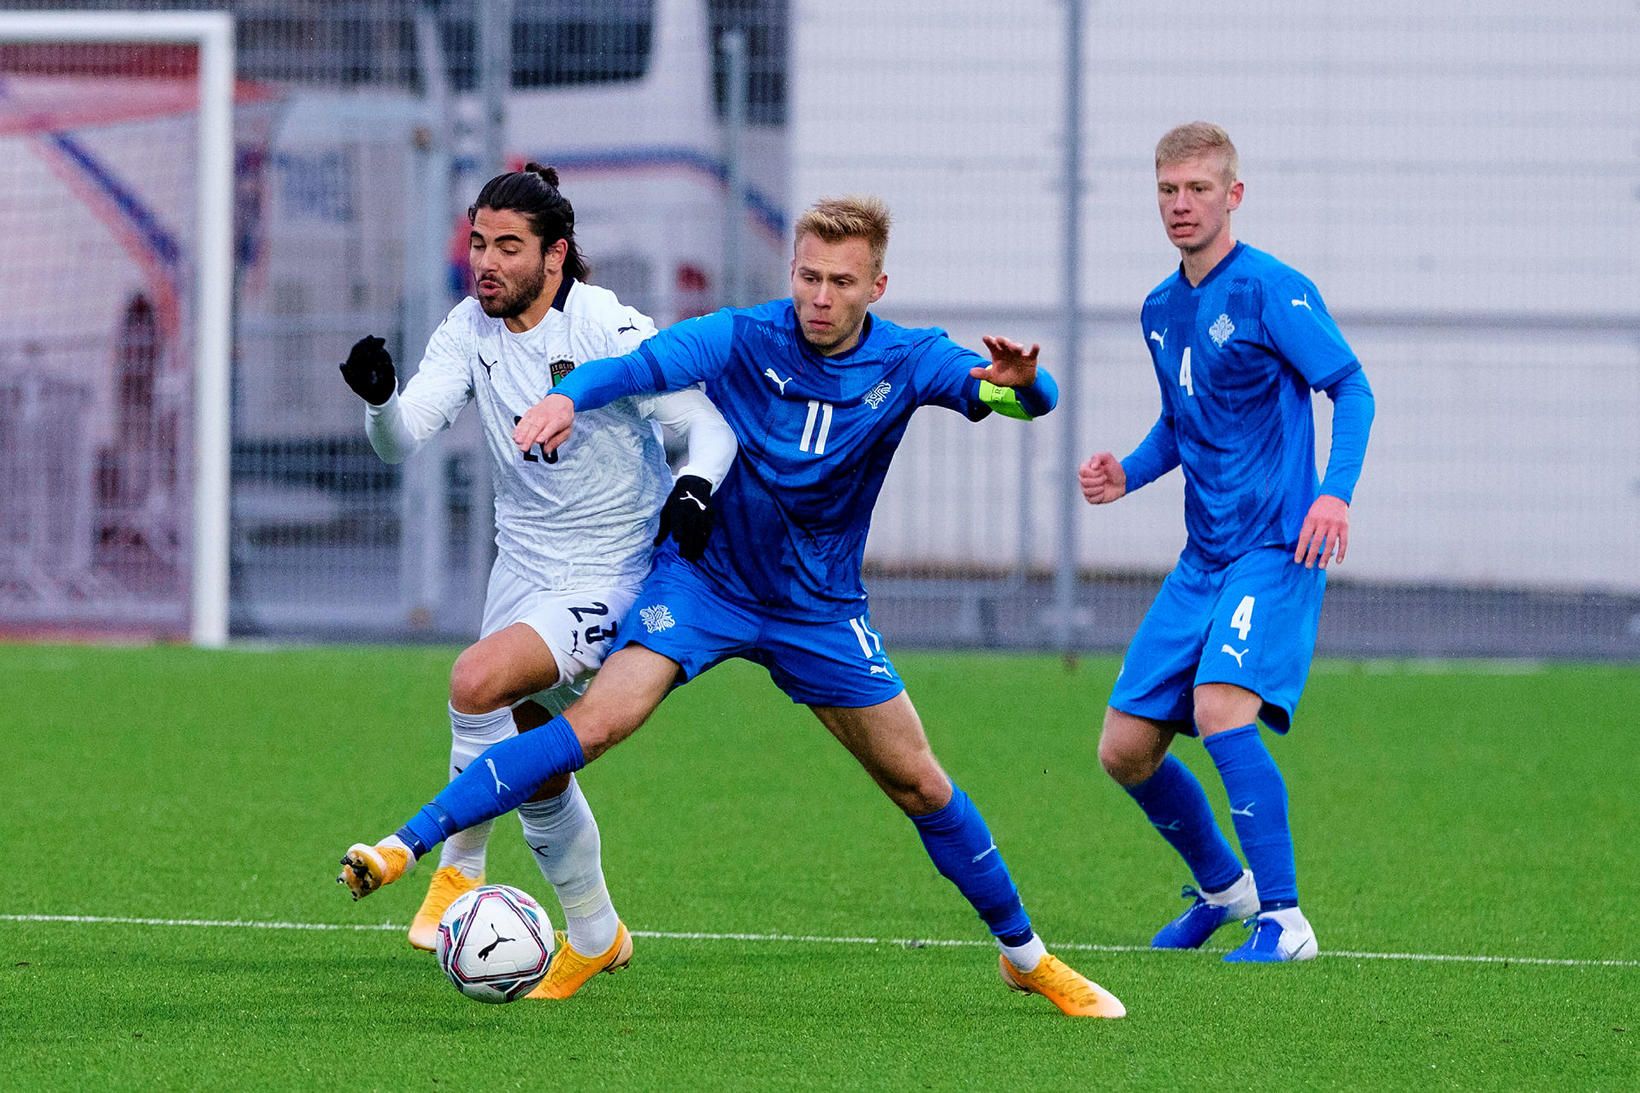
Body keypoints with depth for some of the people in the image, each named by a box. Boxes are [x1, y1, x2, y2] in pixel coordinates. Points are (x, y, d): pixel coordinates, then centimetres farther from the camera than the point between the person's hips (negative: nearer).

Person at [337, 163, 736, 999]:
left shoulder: (610, 329, -17)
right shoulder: (470, 329, -2)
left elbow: (708, 426, -12)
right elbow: (403, 437, -12)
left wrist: (694, 488, -33)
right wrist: (379, 399, -35)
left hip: (609, 580, -6)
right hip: (522, 573, 6)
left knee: (479, 679, -29)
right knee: (539, 781, 12)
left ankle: (459, 869, -11)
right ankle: (593, 937, 34)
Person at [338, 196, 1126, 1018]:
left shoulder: (907, 362, -8)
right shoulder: (742, 340, -15)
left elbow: (1030, 398, -18)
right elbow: (635, 366, -27)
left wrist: (1020, 384, -43)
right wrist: (567, 396, -49)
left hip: (821, 607, 2)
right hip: (704, 578, -2)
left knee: (920, 786, 5)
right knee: (599, 720, -24)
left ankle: (1026, 957, 23)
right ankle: (405, 847, -26)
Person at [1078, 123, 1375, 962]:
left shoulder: (1271, 290, -9)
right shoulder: (1160, 310, 14)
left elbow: (1351, 387, -13)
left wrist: (1336, 491, -27)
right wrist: (1129, 474, 7)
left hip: (1276, 548, -8)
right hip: (1203, 561, 8)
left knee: (1222, 708, -28)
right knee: (1125, 749, 5)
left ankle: (1284, 919, -20)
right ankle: (1221, 886, 29)